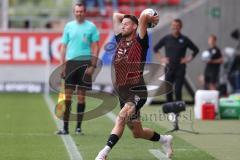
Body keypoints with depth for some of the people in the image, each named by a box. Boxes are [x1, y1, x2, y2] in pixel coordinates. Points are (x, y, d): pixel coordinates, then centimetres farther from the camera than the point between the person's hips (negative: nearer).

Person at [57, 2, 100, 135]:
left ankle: (78, 127, 9)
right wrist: (63, 65, 3)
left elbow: (95, 47, 1)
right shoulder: (68, 26, 9)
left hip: (85, 63, -1)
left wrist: (93, 65, -7)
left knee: (81, 96, 2)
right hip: (71, 62, 1)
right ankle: (65, 127, -1)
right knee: (68, 95, -3)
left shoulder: (91, 27, 3)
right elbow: (64, 46, 11)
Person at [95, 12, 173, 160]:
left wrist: (150, 19, 3)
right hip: (122, 92, 8)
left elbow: (143, 17, -15)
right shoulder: (120, 40, 13)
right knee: (137, 133, 16)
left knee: (121, 118, -30)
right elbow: (116, 16, 20)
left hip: (137, 92, -8)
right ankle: (164, 139, 39)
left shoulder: (140, 42, -4)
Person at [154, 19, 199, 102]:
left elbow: (196, 50, 11)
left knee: (178, 90, -6)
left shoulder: (184, 39, 1)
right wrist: (161, 58, 7)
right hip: (169, 68, 2)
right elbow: (155, 48, 17)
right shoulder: (166, 38, 5)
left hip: (180, 68, -2)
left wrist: (188, 59, 1)